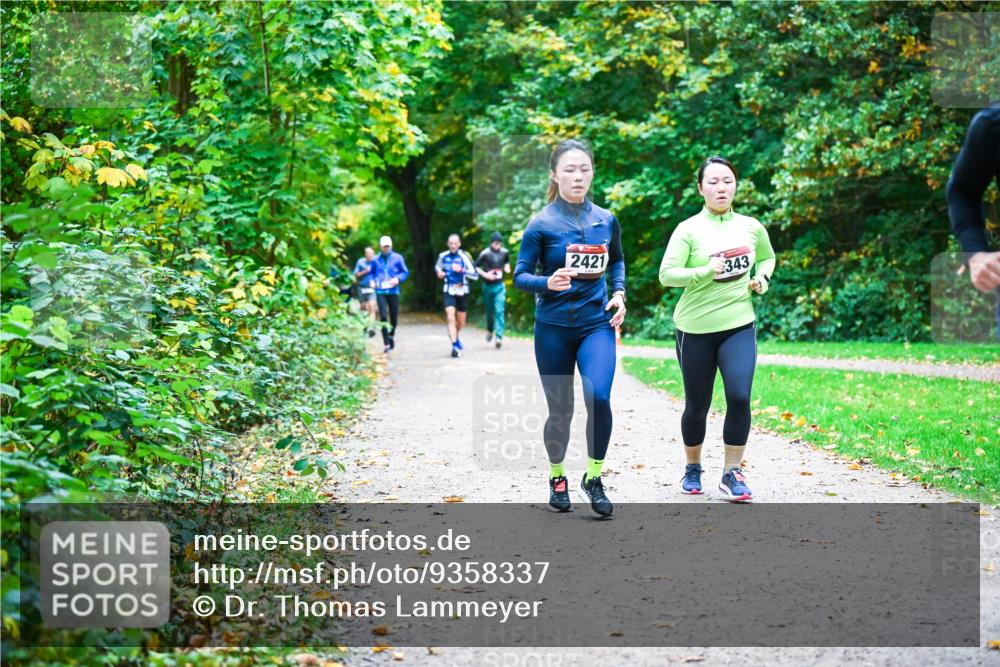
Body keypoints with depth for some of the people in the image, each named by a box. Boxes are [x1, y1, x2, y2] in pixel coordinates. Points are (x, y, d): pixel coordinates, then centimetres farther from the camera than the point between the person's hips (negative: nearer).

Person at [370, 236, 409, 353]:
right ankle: (387, 343, -11)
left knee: (394, 316, 8)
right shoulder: (376, 260, 8)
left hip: (393, 291, 0)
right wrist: (372, 281, -1)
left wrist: (398, 279, -13)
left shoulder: (398, 258, 4)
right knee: (383, 316, -12)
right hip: (380, 292, 0)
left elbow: (405, 272, 6)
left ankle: (391, 335, 39)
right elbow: (372, 273, 19)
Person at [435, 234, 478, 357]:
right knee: (451, 318, -18)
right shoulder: (443, 256, -2)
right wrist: (439, 272, -2)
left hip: (462, 291, 0)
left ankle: (455, 336, 44)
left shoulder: (464, 256, -12)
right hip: (449, 291, 0)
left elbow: (475, 275, -14)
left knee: (461, 322, 13)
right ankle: (455, 345, -17)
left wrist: (461, 270, -27)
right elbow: (437, 266, 21)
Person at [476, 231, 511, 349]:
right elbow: (475, 267, -2)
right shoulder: (485, 253, -8)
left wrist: (507, 267, 2)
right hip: (488, 286, -1)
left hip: (500, 286, 1)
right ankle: (490, 330, 39)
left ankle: (499, 336, -17)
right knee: (489, 311, 11)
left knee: (499, 311, -12)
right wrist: (485, 274, -15)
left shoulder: (504, 252, 1)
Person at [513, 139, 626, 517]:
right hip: (553, 328, -1)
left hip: (597, 324, 2)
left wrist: (619, 292, 4)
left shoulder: (606, 220, 3)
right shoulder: (541, 224, -7)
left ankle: (594, 478, -1)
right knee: (560, 411, 7)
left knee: (599, 396, -19)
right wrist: (547, 283, -24)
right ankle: (557, 478, 31)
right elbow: (520, 276, -5)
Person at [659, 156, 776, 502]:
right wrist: (706, 271, -24)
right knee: (697, 406, 8)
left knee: (739, 397, -15)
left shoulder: (752, 227, 5)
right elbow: (666, 275, -14)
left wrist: (761, 279, 4)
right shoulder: (689, 229, -7)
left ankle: (732, 474, -2)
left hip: (739, 325, 2)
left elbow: (767, 257, 24)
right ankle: (693, 468, 31)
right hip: (695, 329, -2)